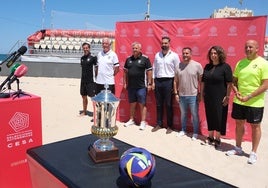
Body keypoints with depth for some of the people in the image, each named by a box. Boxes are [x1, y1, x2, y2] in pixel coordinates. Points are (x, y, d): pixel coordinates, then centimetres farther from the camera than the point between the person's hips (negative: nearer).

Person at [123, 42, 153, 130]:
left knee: (142, 104, 2)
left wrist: (149, 83, -10)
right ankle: (131, 120, 27)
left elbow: (149, 72, -6)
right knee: (132, 104, 15)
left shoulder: (145, 59, -6)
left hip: (141, 86, -4)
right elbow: (125, 71, 13)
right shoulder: (128, 59, 8)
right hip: (131, 86, 5)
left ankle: (143, 122, 10)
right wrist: (125, 83, 10)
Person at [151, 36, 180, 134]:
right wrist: (153, 81, 6)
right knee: (159, 104, 10)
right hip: (158, 81, 4)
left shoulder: (174, 55, -3)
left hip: (168, 81, -4)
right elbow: (154, 68, 11)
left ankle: (169, 126, 13)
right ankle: (159, 124, 22)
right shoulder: (157, 55, 9)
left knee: (168, 105, 2)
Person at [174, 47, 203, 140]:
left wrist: (200, 94, -6)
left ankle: (195, 133, 20)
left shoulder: (197, 65, -6)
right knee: (183, 114, 17)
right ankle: (183, 130, 32)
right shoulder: (178, 66, 3)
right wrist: (176, 93, 3)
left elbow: (201, 81, -4)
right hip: (181, 95, 3)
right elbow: (176, 81, 7)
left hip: (193, 95, -3)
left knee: (195, 115, 6)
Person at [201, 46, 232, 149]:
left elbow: (229, 83, -10)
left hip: (220, 98, -5)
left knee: (219, 118, 5)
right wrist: (202, 93, 10)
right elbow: (203, 81, 12)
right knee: (210, 117, 13)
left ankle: (218, 139, 20)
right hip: (208, 97, 5)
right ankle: (210, 137, 28)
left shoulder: (225, 66, -8)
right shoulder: (207, 66, 7)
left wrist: (227, 96, -13)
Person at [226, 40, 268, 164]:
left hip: (255, 103, -5)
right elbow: (234, 81, 12)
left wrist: (249, 97, -19)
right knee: (239, 124, 14)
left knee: (255, 126, 8)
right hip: (239, 101, 5)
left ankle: (253, 153, 22)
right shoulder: (240, 63, 6)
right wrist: (236, 92, -7)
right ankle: (238, 148, 31)